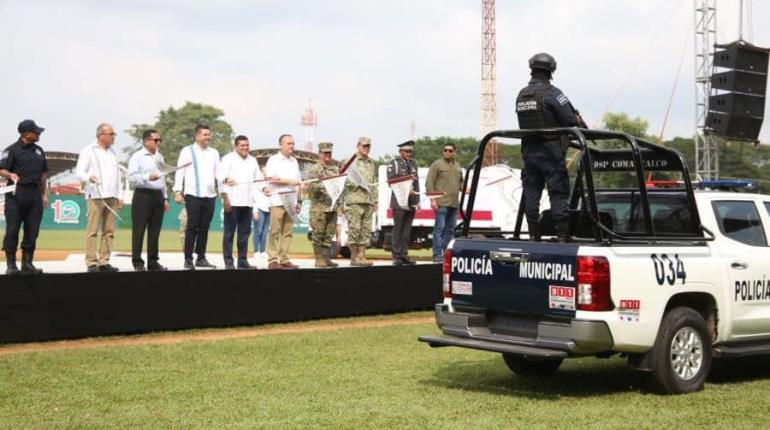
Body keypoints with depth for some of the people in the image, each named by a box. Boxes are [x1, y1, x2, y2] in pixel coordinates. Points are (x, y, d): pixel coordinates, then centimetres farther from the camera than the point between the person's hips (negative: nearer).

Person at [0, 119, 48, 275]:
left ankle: (27, 263, 13)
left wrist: (45, 194, 16)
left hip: (35, 193, 6)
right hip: (16, 193, -6)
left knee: (32, 230, 5)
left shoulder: (39, 151, 16)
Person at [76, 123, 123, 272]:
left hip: (112, 197, 6)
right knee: (93, 230, -7)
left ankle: (104, 262, 6)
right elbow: (79, 171, -4)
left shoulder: (112, 152, 22)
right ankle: (92, 263, -7)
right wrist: (89, 177, -26)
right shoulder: (89, 151, 2)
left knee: (109, 231, 3)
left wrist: (120, 196, 16)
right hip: (96, 196, -6)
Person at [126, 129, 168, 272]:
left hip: (158, 196, 7)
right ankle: (137, 262, 0)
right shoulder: (137, 157, -3)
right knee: (139, 230, -4)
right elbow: (131, 177, -13)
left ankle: (153, 262, 14)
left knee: (155, 231, 8)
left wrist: (165, 197, 18)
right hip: (143, 196, -6)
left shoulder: (160, 157, 18)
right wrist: (148, 177, -26)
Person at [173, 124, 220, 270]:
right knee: (192, 227, -5)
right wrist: (178, 191, -8)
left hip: (210, 195, 4)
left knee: (204, 228, 8)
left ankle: (201, 258, 14)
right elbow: (180, 172, -1)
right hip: (193, 195, -4)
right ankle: (188, 259, -2)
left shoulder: (214, 153, 17)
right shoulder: (187, 151, 3)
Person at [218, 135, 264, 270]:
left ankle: (242, 261, 12)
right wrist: (225, 197, -23)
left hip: (248, 202, 6)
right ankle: (228, 262, -1)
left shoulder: (252, 160, 19)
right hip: (232, 201, -6)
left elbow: (258, 178, 19)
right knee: (229, 232, -3)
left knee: (245, 232, 7)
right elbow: (221, 177, -10)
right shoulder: (228, 159, 1)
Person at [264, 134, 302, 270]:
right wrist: (290, 181, -15)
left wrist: (299, 200, 17)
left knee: (288, 231, 3)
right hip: (278, 199, -6)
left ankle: (284, 259, 5)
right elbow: (272, 179, -12)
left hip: (291, 200, 6)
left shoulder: (294, 161, 19)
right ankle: (272, 260, -8)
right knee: (275, 231, -8)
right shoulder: (273, 160, 0)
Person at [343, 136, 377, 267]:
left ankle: (361, 256, 6)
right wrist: (357, 184, -16)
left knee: (366, 230, 3)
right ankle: (354, 257, -2)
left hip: (368, 202, 6)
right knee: (354, 229, -7)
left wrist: (375, 200, 17)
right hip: (354, 201, -6)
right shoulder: (351, 161, 1)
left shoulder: (371, 163, 20)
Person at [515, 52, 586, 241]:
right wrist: (582, 125, 6)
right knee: (558, 192, -3)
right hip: (550, 151, -6)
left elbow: (524, 124, 11)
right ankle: (562, 234, -5)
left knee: (531, 194, 7)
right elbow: (571, 119, -14)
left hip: (528, 151, 6)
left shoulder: (521, 95, 11)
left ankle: (533, 235, 9)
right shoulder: (551, 93, -10)